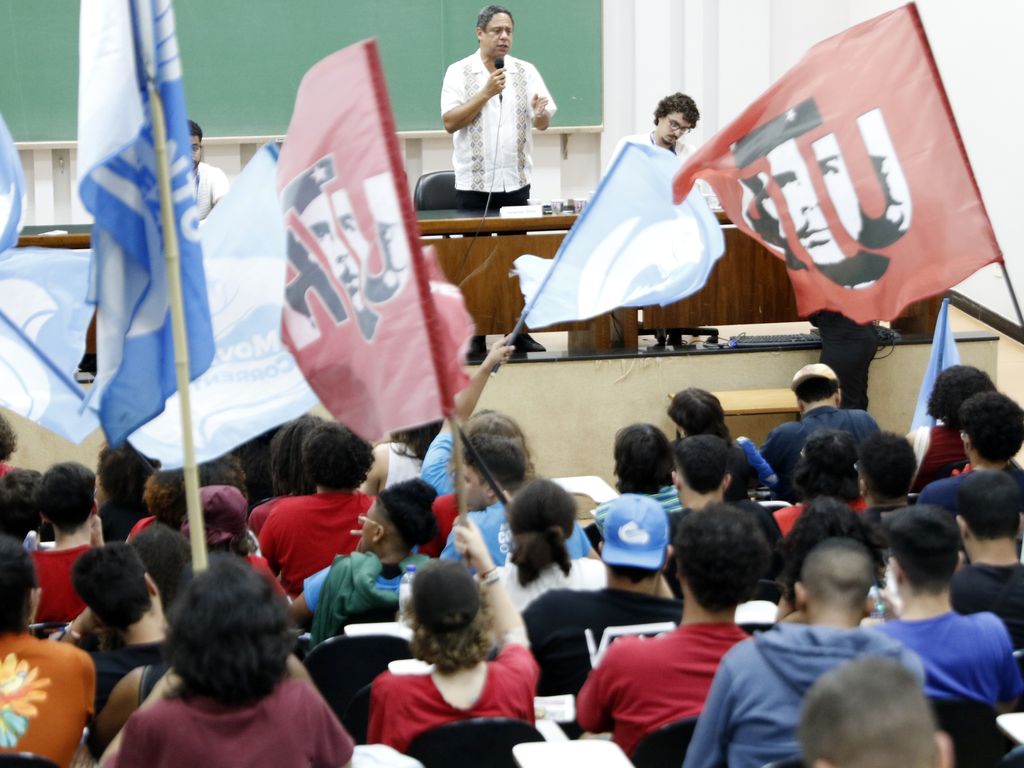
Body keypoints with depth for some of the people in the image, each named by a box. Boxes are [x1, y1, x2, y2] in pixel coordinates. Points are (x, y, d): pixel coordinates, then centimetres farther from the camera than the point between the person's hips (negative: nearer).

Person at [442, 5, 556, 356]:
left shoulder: (526, 71, 6)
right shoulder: (459, 72, -1)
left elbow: (543, 123, 4)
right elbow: (450, 122, -9)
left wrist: (539, 112, -19)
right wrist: (486, 93, -16)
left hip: (516, 181, 2)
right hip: (473, 182, -2)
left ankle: (519, 330, 11)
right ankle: (475, 334, 7)